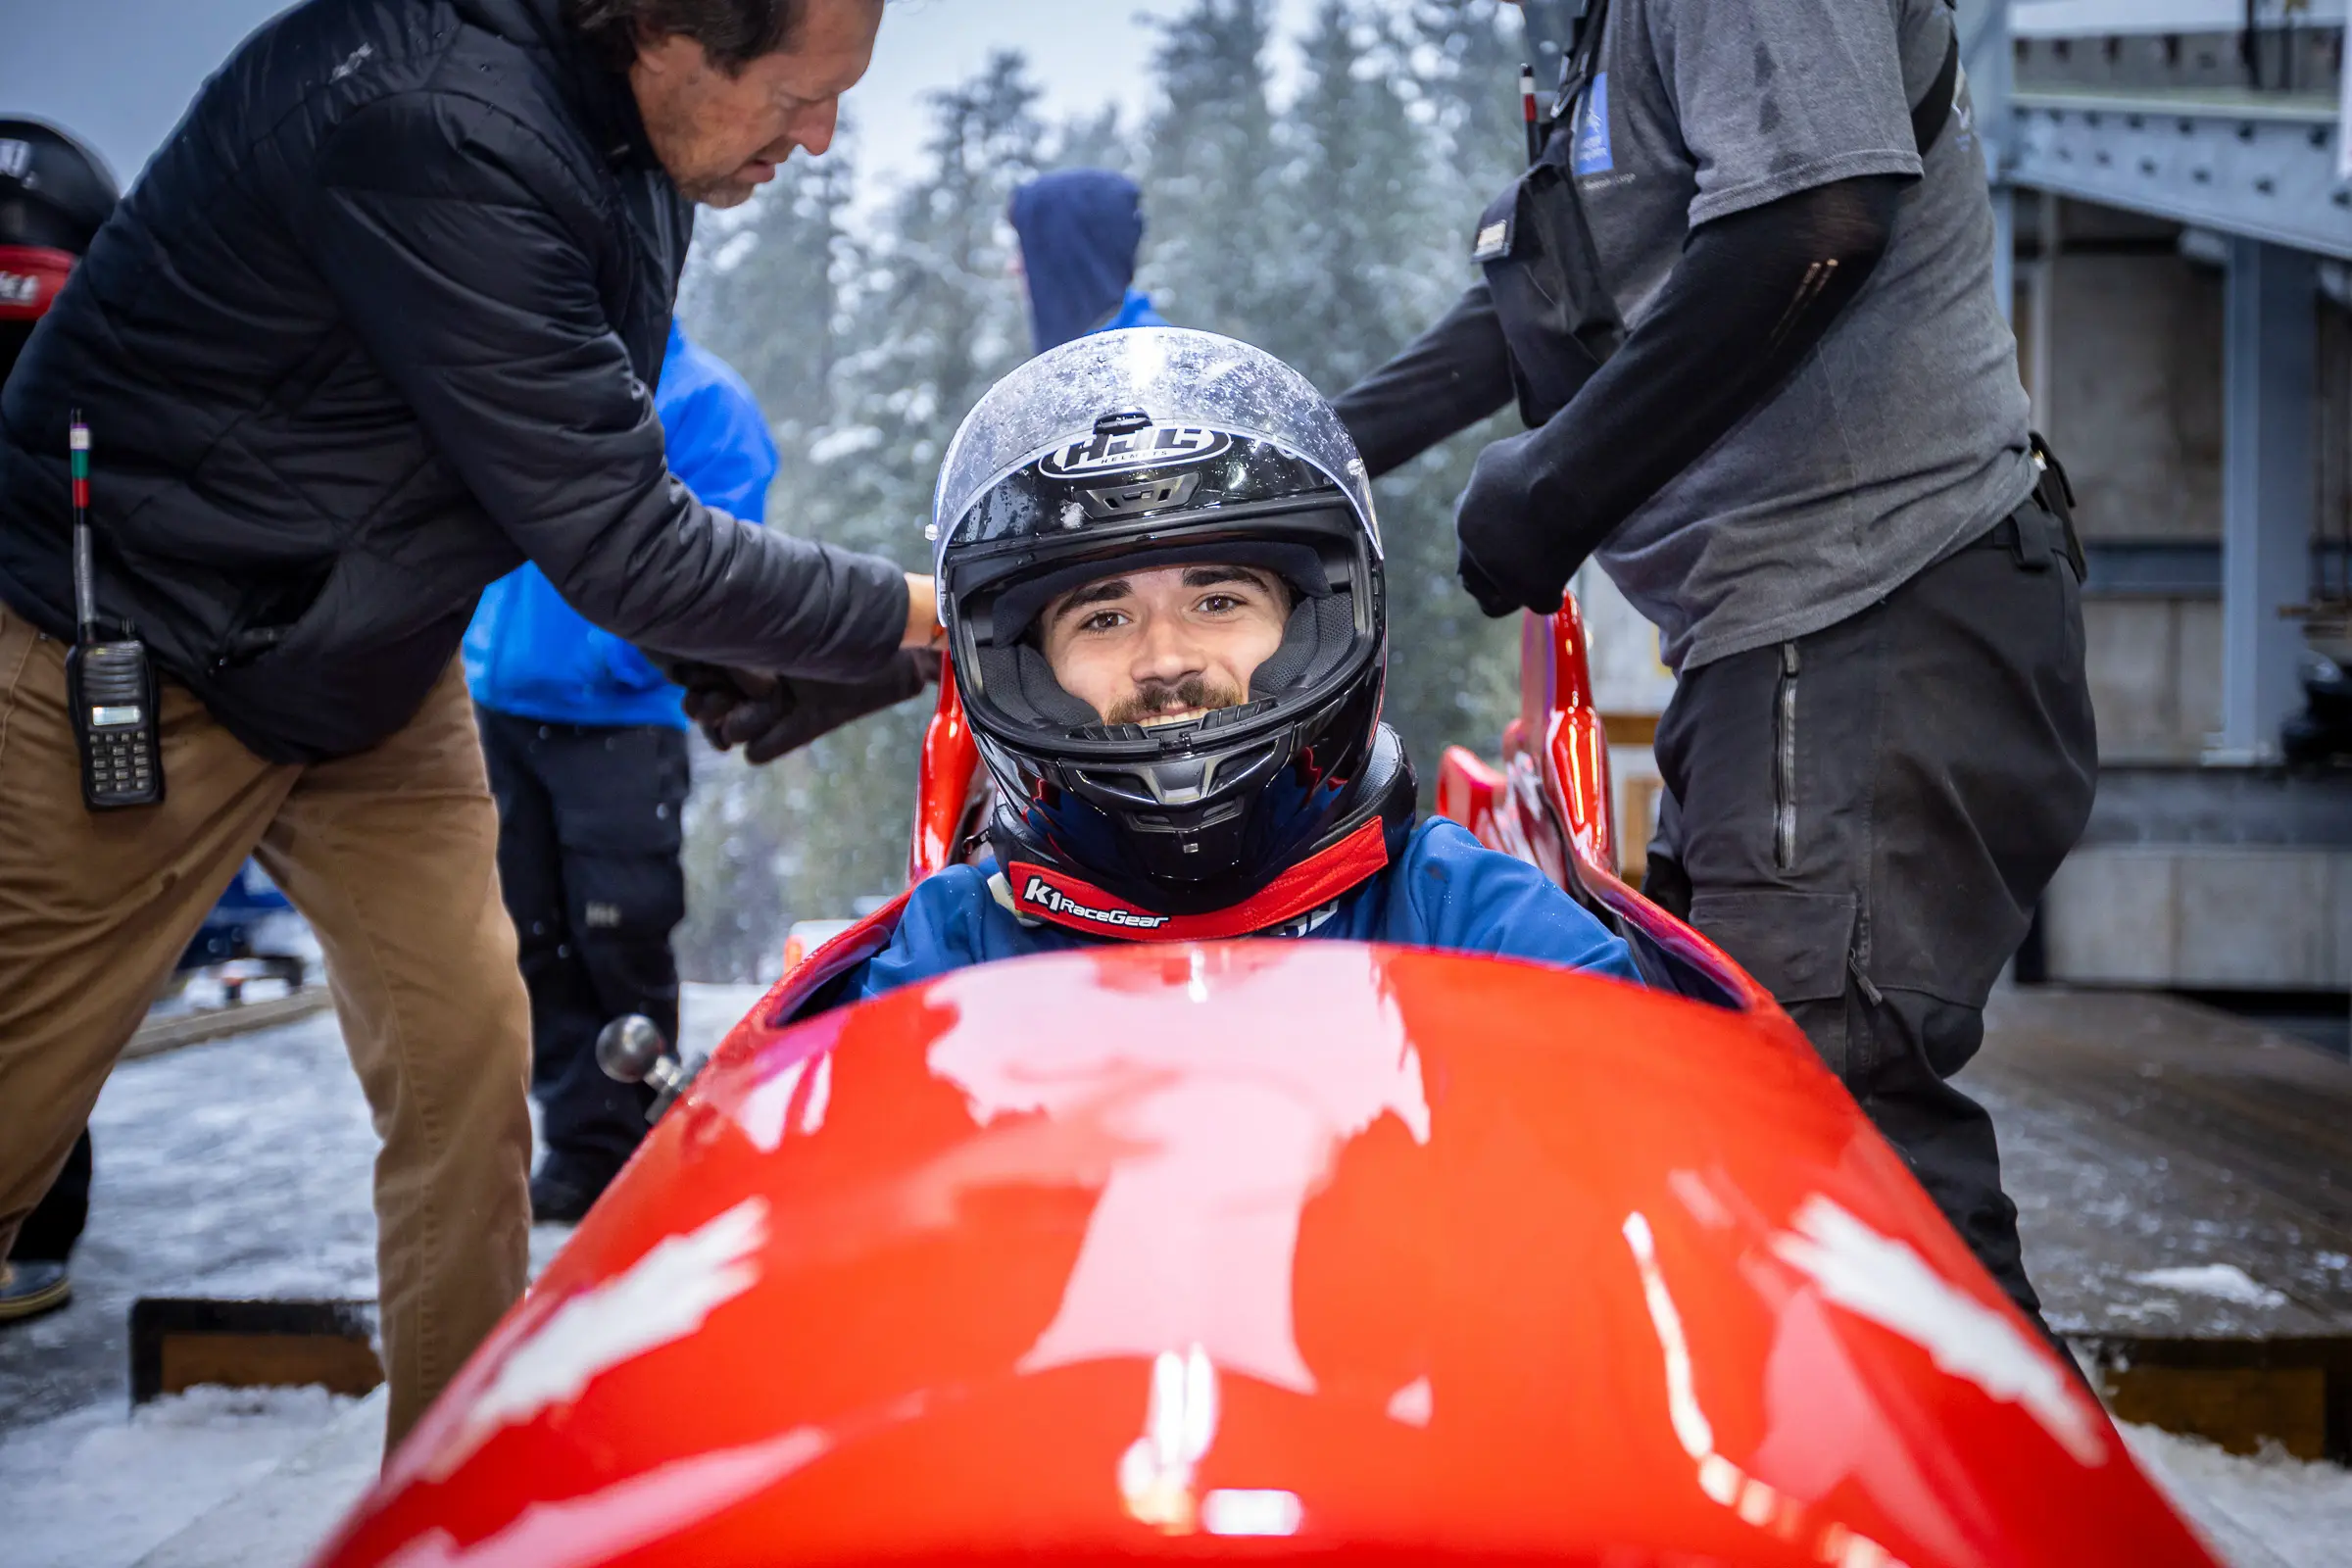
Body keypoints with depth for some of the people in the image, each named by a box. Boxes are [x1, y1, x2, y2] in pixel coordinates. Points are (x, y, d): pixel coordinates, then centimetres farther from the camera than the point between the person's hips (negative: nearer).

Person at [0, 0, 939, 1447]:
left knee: (466, 1058, 4)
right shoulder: (443, 124, -32)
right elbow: (614, 546, -30)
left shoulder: (634, 143, -3)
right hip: (132, 659, -8)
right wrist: (922, 614, -20)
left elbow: (598, 473, 11)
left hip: (373, 665, 8)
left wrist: (725, 647, -3)